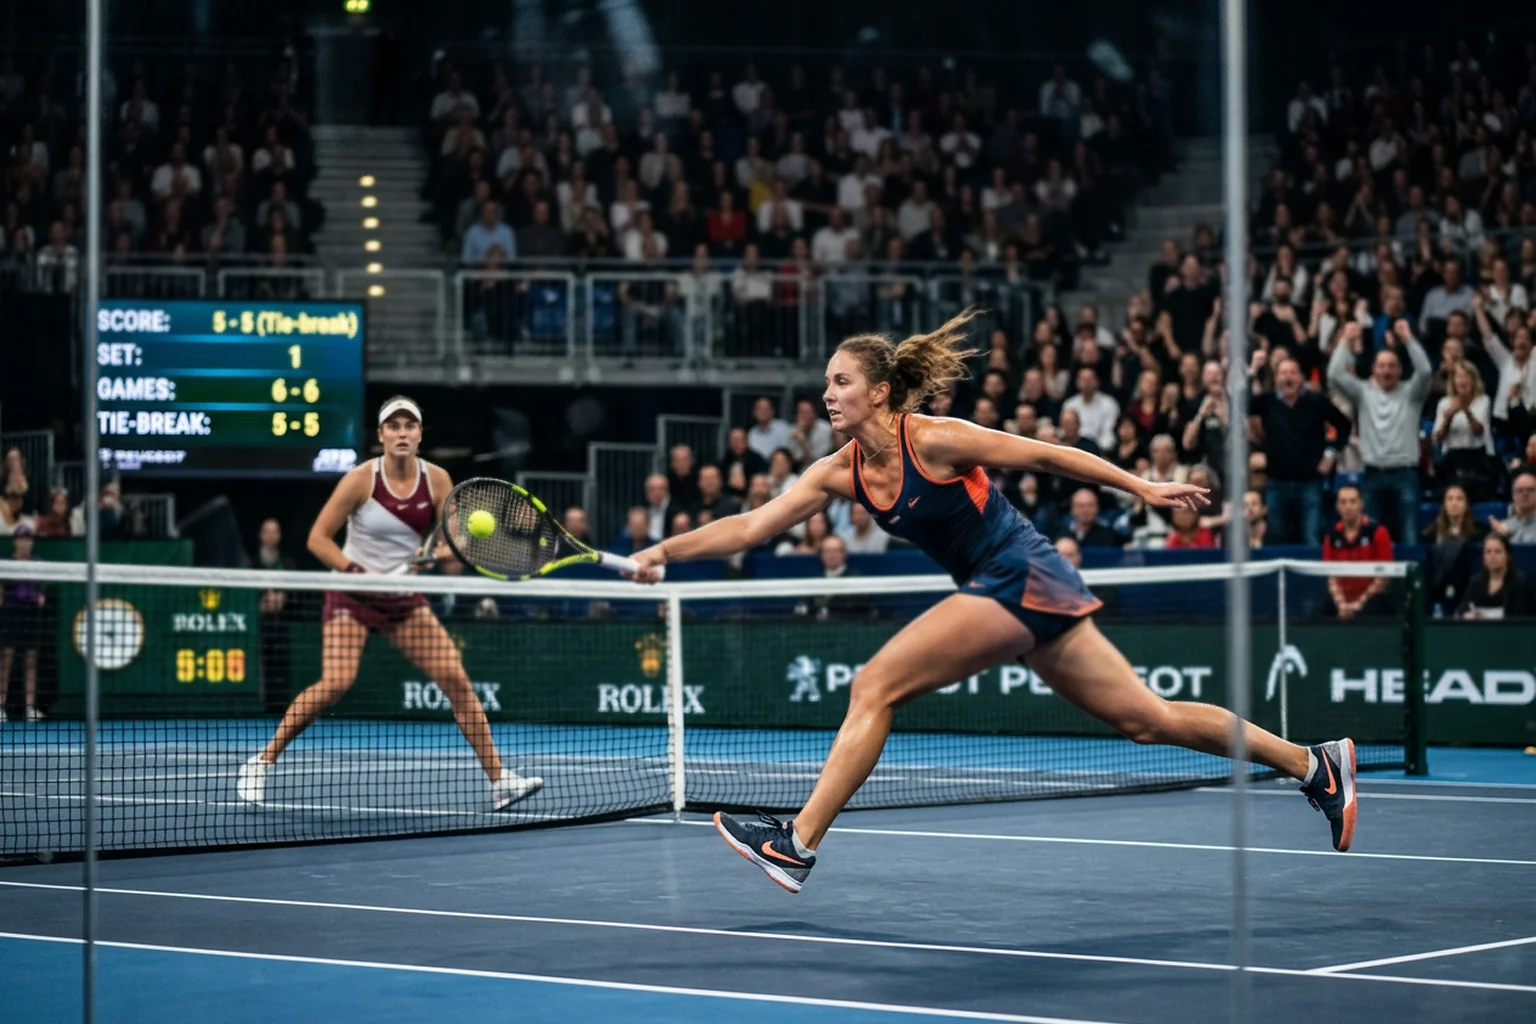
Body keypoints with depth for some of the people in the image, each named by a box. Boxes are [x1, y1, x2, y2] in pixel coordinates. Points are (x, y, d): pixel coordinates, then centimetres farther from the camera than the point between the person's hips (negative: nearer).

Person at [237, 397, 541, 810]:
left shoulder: (437, 480, -4)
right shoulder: (361, 479, -14)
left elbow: (453, 543, -2)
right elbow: (318, 538, -11)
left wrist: (436, 552, -25)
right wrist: (360, 573, -22)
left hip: (405, 599, 4)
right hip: (352, 595, -4)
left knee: (457, 679, -7)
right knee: (336, 683, -22)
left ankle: (498, 780, -3)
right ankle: (261, 762, -8)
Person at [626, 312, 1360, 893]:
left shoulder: (934, 441, -16)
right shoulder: (840, 473, 5)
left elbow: (1046, 456, -8)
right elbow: (753, 526, 2)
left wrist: (1142, 487, -4)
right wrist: (668, 551, -8)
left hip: (1022, 579, -8)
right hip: (994, 588, 8)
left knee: (874, 688, -13)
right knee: (1146, 720, 12)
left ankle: (798, 846, -9)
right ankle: (1314, 764, 22)